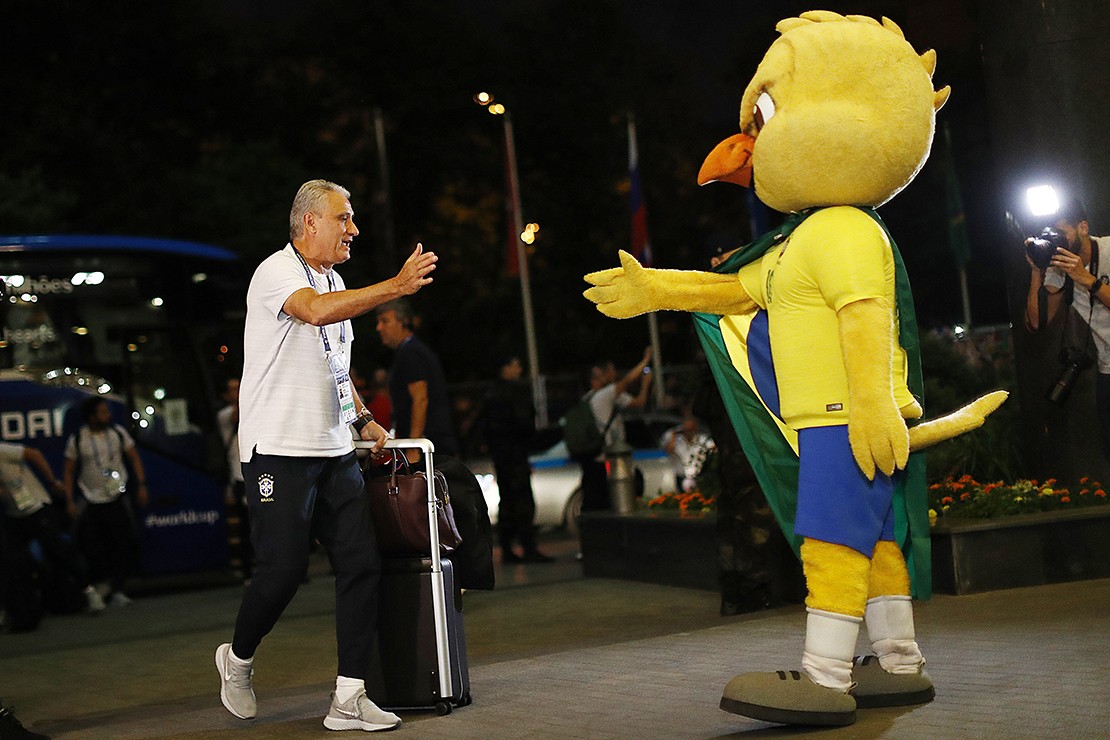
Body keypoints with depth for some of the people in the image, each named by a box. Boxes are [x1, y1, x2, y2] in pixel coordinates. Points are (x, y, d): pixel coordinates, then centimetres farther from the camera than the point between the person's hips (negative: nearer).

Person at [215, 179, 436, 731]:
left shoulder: (335, 281, 18)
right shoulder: (276, 272, -9)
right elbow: (316, 311, -31)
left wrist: (362, 419, 16)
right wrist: (396, 286, -33)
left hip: (334, 452, 8)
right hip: (280, 451, -8)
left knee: (362, 564, -1)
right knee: (282, 570, -8)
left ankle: (349, 698, 3)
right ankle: (238, 658, 21)